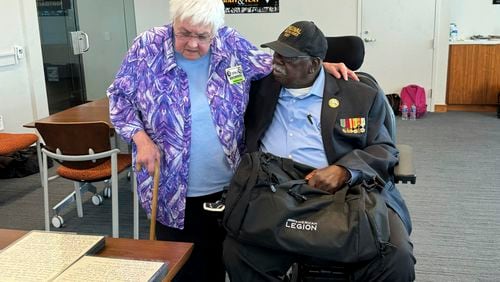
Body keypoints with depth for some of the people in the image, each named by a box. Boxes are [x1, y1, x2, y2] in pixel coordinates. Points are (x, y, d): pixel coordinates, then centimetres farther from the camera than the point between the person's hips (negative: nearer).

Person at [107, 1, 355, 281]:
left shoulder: (231, 43, -4)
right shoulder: (148, 47, -8)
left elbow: (271, 63, 9)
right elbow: (120, 98, 0)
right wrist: (141, 138, -13)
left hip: (226, 186, 2)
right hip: (172, 189, -2)